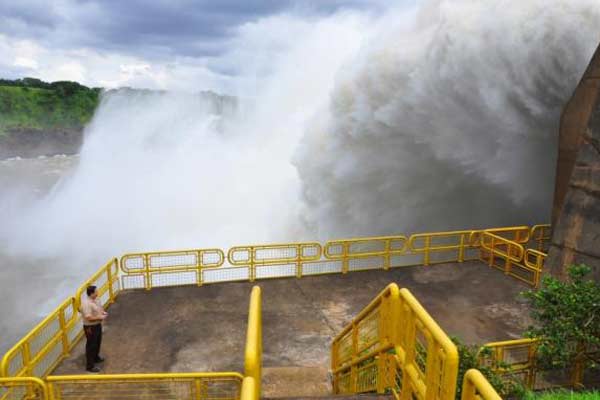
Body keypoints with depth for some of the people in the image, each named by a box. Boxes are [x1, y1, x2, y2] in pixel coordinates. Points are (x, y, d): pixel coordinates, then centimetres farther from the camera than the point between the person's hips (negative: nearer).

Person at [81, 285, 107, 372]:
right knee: (91, 345, 3)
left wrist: (103, 312, -3)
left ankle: (96, 357, 46)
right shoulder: (86, 303, -30)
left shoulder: (96, 299, -1)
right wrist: (100, 317, -23)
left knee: (98, 342, 25)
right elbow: (88, 318, -32)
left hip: (97, 325, 9)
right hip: (90, 327, -9)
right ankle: (90, 366, 15)